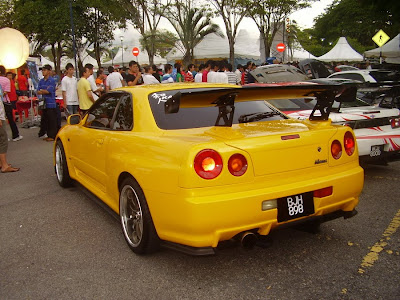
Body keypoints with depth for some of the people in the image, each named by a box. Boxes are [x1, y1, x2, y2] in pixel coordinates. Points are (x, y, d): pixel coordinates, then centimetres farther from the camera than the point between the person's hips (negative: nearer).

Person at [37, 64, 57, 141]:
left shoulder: (52, 80, -7)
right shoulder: (41, 81, 13)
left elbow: (48, 91, -14)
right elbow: (38, 92, 8)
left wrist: (41, 90, 1)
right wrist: (45, 90, -9)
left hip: (51, 104, -7)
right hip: (44, 103, 7)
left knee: (52, 120, -2)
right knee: (44, 120, 11)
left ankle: (52, 136, 5)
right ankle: (48, 135, 20)